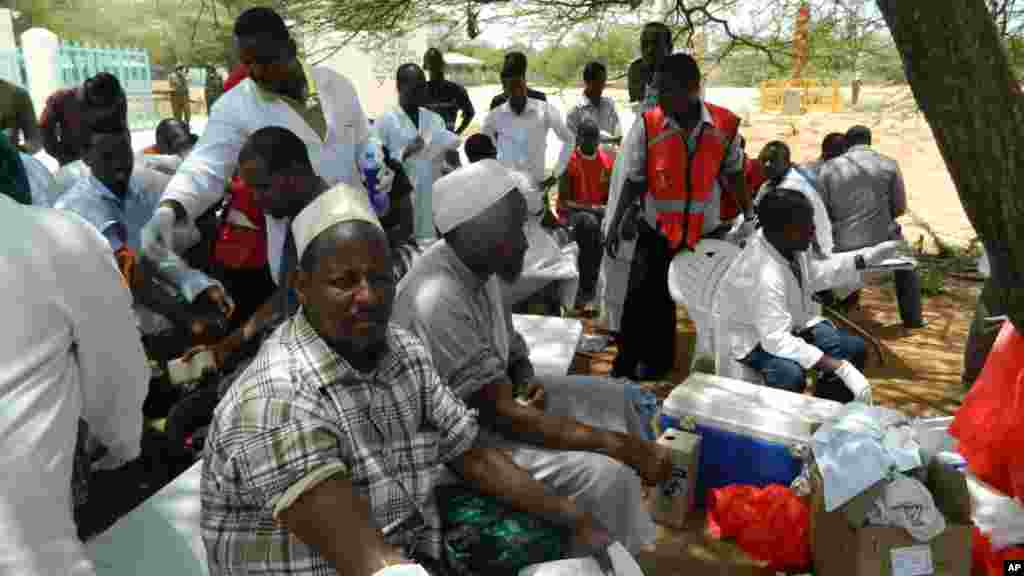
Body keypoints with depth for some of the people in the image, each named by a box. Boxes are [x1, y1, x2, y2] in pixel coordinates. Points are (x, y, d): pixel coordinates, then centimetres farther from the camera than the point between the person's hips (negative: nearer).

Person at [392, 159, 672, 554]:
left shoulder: (477, 264, -3)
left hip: (493, 396, 10)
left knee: (611, 396, 12)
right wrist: (620, 444, -27)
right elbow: (504, 415, -31)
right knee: (606, 475, -21)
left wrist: (527, 380, -9)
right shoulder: (438, 301, -33)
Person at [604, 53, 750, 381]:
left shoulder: (726, 126, -10)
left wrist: (749, 216, 11)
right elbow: (634, 181, -3)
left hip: (707, 234, 2)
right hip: (656, 233, -1)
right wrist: (615, 223, -4)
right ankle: (626, 369, 22)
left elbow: (733, 174, 6)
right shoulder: (646, 125, -12)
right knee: (643, 303, 4)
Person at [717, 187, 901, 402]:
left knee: (855, 349, 2)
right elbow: (776, 340, -37)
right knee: (790, 375, -35)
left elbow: (813, 275, 9)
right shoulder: (766, 277, -38)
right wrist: (841, 368, -38)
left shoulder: (789, 244, -14)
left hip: (792, 323, 9)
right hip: (756, 340, -9)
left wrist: (864, 260, 0)